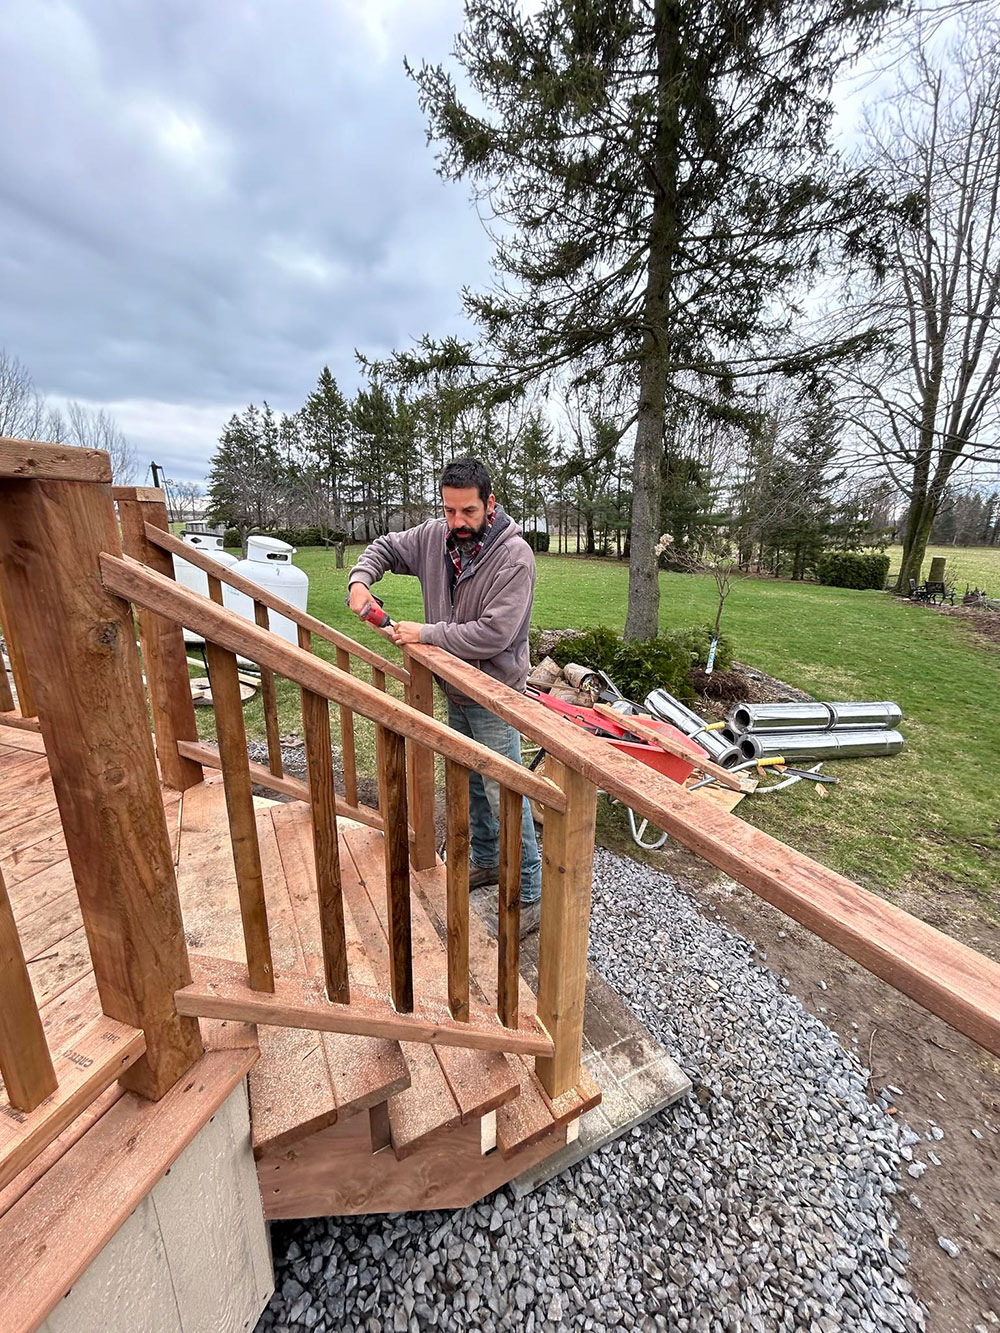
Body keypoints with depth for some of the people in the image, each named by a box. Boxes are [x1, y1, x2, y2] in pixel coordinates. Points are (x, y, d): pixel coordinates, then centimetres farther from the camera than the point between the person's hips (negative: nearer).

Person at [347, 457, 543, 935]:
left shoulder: (514, 556, -21)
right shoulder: (434, 535, -1)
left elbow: (493, 634, -28)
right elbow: (386, 547, 15)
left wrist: (426, 633, -21)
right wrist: (360, 579, -6)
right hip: (455, 690, 7)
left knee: (503, 796, -2)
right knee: (471, 783, 21)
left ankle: (529, 894, 17)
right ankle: (487, 862, 43)